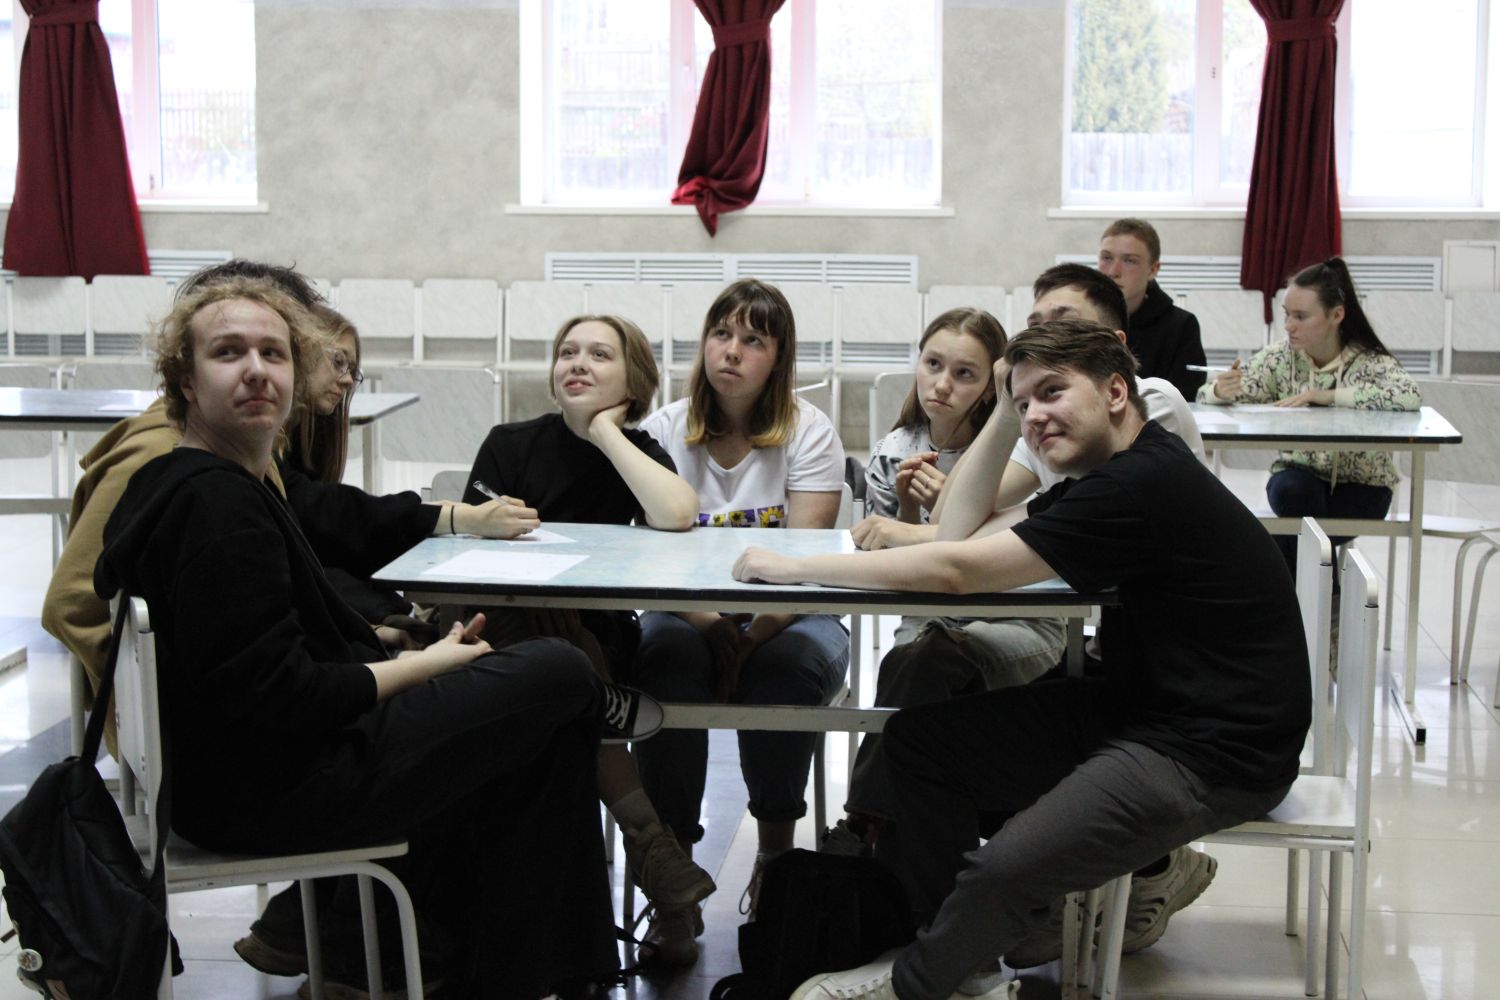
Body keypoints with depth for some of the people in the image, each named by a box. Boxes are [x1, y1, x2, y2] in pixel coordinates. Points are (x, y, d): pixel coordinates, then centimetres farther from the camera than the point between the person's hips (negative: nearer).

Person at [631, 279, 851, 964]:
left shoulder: (808, 433, -2)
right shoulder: (664, 431, 2)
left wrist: (753, 637, -25)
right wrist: (713, 628, -23)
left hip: (787, 617, -1)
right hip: (687, 612, 1)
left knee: (784, 665, -35)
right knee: (668, 661, -33)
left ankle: (775, 854, -10)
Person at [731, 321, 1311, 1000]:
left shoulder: (1144, 485, -22)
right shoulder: (1113, 473, 10)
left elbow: (955, 570, -23)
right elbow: (958, 529, 13)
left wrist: (795, 568, -15)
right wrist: (1006, 414, 5)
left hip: (1214, 752, -10)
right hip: (1134, 708, 10)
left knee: (1005, 870, -27)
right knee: (916, 744, 2)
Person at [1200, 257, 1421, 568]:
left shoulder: (1369, 361, -14)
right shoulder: (1280, 358, -6)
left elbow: (1410, 396, -33)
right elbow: (1207, 396, -6)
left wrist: (1326, 396, -32)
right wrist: (1221, 390, -32)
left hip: (1361, 486, -3)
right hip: (1300, 476, 3)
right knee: (1292, 490, -31)